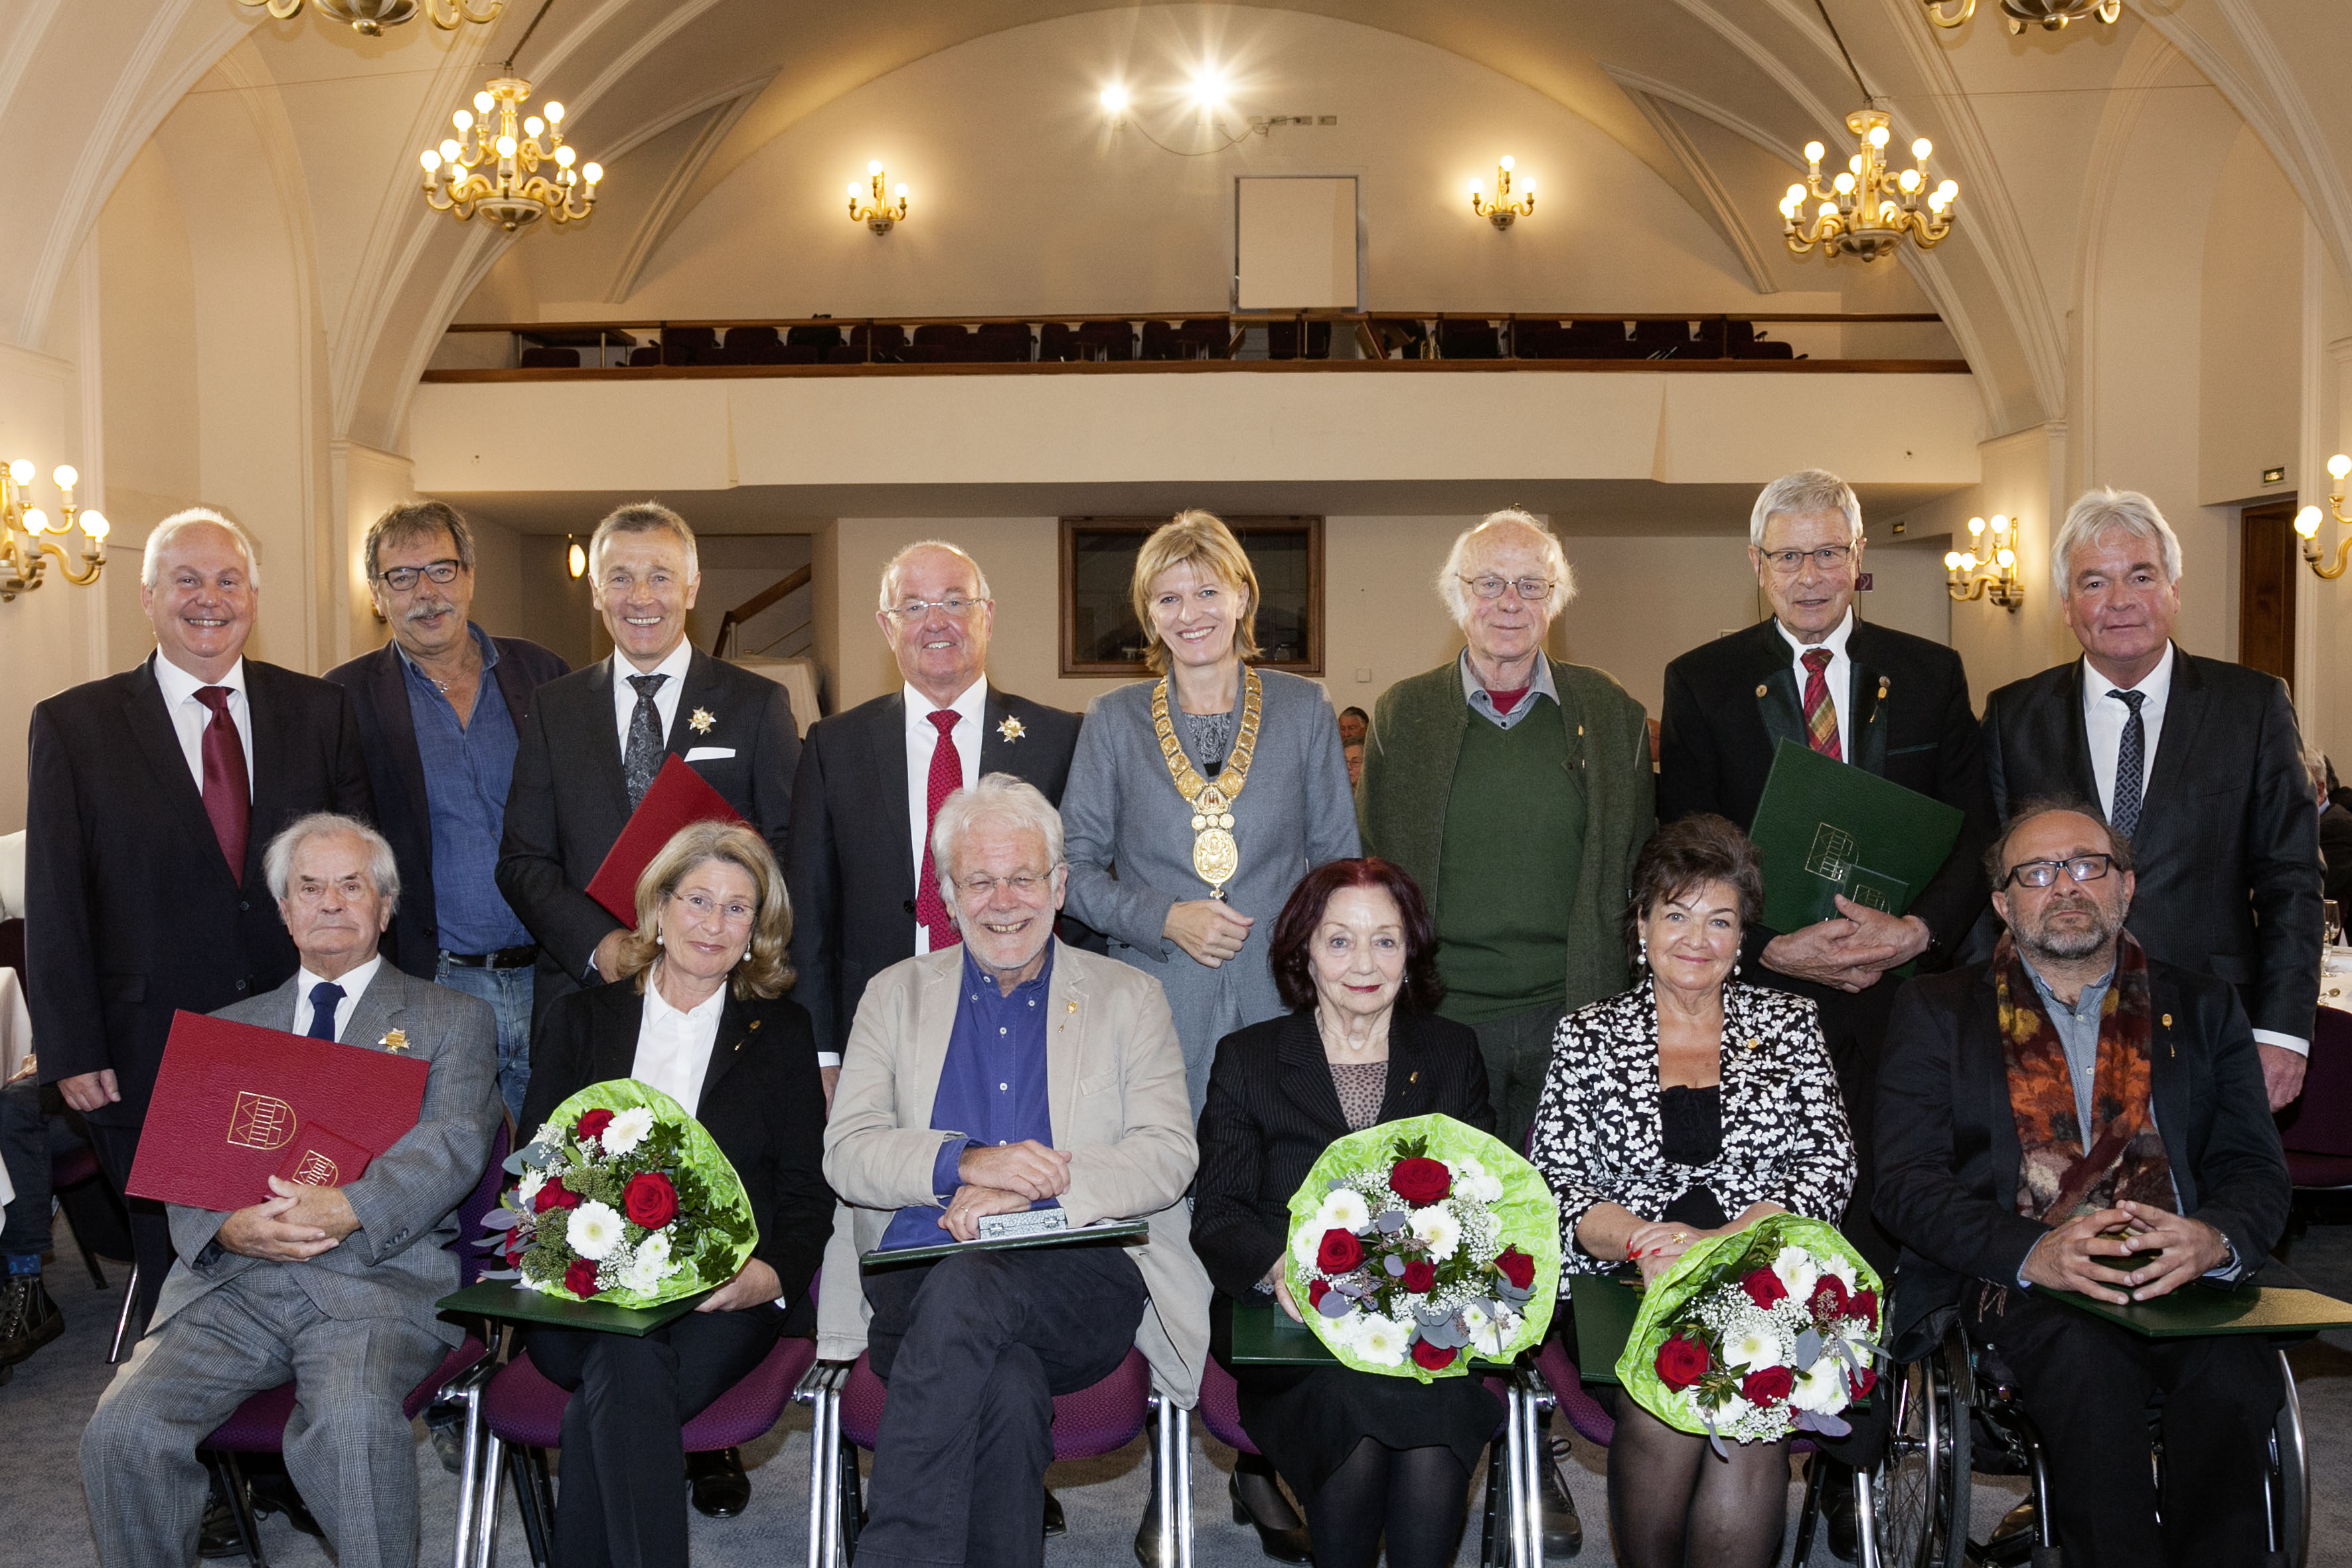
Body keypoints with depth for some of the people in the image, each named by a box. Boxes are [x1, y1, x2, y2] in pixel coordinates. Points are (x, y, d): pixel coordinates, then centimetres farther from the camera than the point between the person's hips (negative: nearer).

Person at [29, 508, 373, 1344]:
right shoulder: (73, 724, 1)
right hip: (151, 1055, -1)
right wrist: (72, 1052, -4)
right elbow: (54, 901, 0)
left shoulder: (318, 711, 5)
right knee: (175, 1268, 9)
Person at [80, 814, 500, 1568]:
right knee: (122, 1428, -21)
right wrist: (227, 1226, -11)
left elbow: (453, 1144, -2)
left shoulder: (454, 1020, 14)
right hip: (231, 1281, 4)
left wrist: (346, 1209, -20)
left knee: (353, 1419, -33)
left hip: (378, 1277, -3)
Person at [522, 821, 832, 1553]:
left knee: (614, 1385, -33)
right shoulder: (579, 1020, 19)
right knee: (625, 1359, -35)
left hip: (722, 1298, -1)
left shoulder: (781, 1031, 17)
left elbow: (806, 1196, 10)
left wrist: (771, 1276, -12)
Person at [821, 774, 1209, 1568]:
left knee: (968, 1284, -36)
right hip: (916, 1284, 1)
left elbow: (1168, 1156, 3)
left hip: (1080, 1287, 0)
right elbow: (847, 1153, 7)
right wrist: (967, 1162, -14)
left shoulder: (1129, 998, 16)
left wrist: (1028, 1190, -14)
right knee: (1006, 1386, -36)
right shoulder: (895, 994, 19)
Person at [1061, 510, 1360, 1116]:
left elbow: (1339, 860, 10)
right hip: (1157, 1008, 0)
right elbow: (1075, 868, 7)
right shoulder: (1114, 720, 7)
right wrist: (1167, 918, -9)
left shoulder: (1304, 709, 8)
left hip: (1282, 1007, 0)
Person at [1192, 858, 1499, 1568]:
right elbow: (1217, 1216, 3)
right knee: (1352, 1399, -33)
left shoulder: (1453, 1054, 15)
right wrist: (1277, 1266, -20)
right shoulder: (1247, 1059, 10)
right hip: (1290, 1321, 0)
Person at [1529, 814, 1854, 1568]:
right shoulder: (1588, 1037, 11)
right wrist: (1644, 1242, -16)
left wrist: (1718, 1243, -14)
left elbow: (1829, 1164, 1)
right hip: (1630, 1286, 0)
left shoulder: (1788, 1022, 12)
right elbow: (1552, 1184, 3)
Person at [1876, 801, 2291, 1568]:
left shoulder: (2204, 1006, 19)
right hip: (2013, 1280, -2)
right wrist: (2034, 1252, -18)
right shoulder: (1938, 1010, 11)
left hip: (2176, 1275, 2)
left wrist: (2215, 1238, -15)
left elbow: (2257, 1168, 10)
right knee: (2084, 1355, -33)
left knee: (2233, 1365, -30)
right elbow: (1907, 1182, 0)